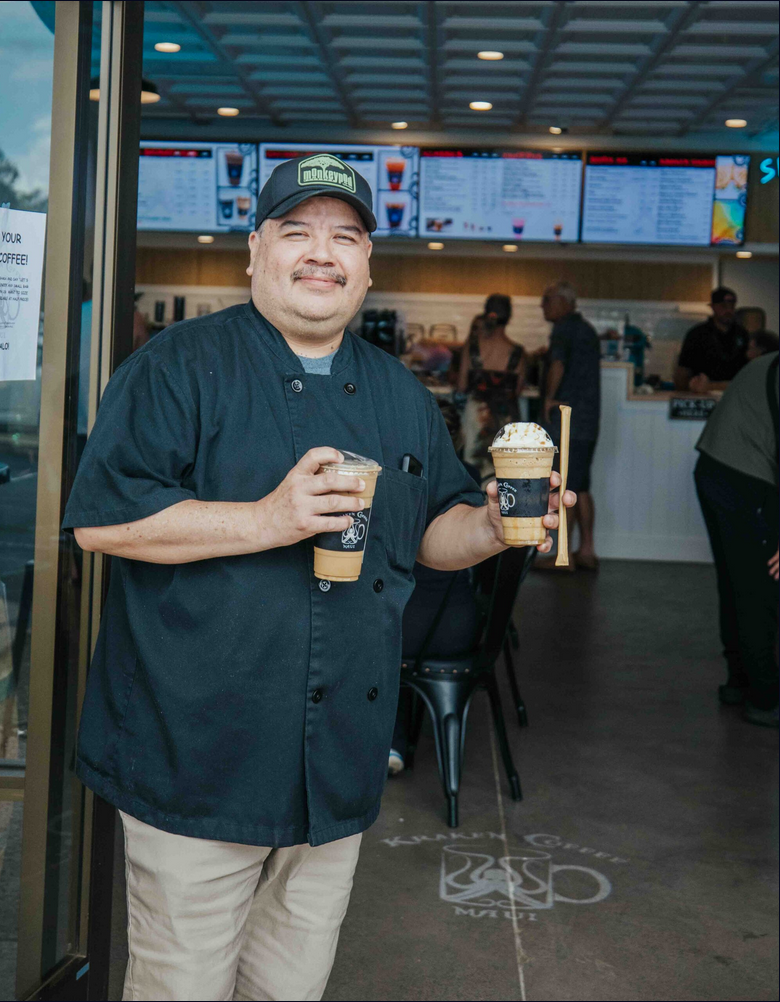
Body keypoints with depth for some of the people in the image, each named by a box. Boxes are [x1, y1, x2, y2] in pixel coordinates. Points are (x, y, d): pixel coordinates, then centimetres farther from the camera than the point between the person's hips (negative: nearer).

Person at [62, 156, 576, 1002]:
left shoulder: (401, 395, 12)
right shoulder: (181, 365, -7)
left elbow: (433, 533, 17)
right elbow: (101, 518, -15)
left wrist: (492, 527, -5)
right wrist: (266, 520, -24)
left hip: (339, 769, 6)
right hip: (198, 760, -5)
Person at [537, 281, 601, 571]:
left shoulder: (564, 328, -11)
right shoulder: (587, 329, 19)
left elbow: (557, 364, -28)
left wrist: (549, 398, -19)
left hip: (565, 420, -9)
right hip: (588, 420, 9)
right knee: (581, 487, 13)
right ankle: (587, 550, 15)